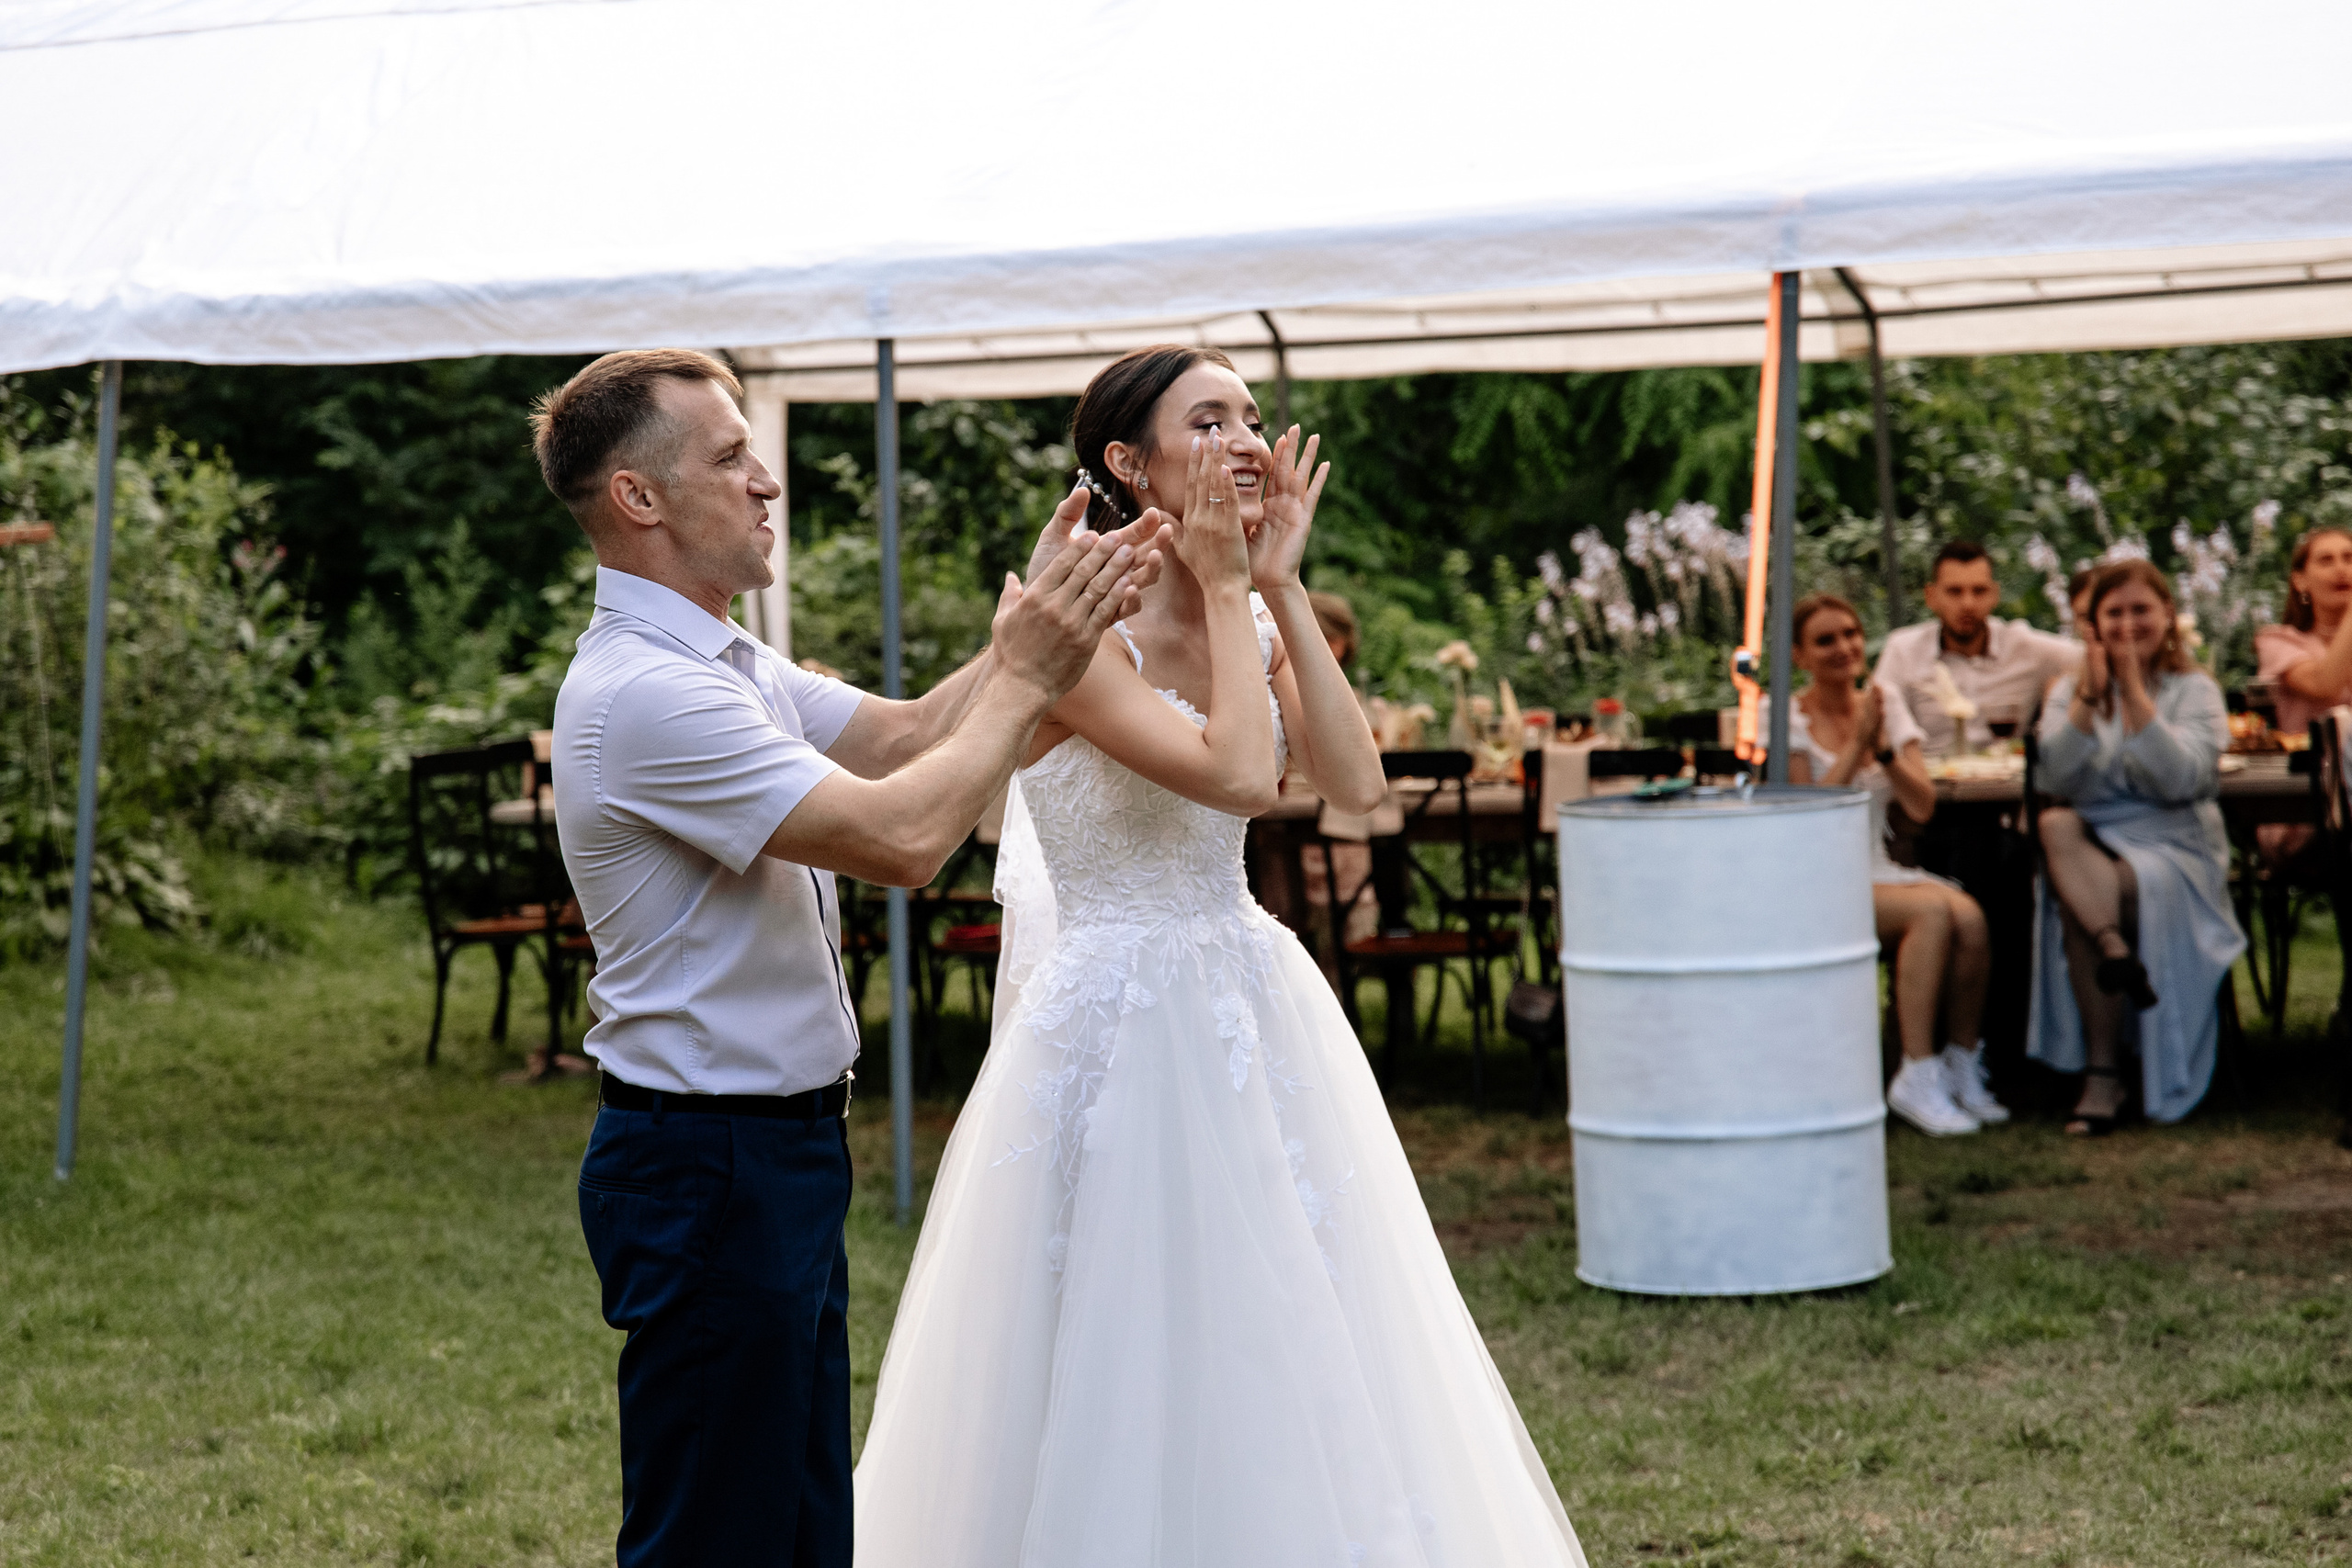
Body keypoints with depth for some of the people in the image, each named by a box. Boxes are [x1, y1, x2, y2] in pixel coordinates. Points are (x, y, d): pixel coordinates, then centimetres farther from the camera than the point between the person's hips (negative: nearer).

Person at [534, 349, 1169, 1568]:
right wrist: (1025, 681, -13)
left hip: (778, 1155, 10)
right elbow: (903, 836, -25)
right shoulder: (642, 691, -21)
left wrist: (1048, 616, -3)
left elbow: (909, 734, 8)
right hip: (709, 1171, -10)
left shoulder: (726, 665, 13)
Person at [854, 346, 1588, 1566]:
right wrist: (1225, 586, -16)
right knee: (1135, 1373, 2)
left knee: (1292, 1366, 14)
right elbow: (1238, 774, -27)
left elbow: (1357, 783, -8)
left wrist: (1282, 588, -8)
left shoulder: (1254, 618, 7)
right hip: (1121, 1030, -7)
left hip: (1254, 1010, 7)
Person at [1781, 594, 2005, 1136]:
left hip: (1881, 868, 5)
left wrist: (1883, 749, -15)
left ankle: (1963, 1066, -12)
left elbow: (1922, 804, 0)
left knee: (1969, 917, -27)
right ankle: (1917, 1078, -27)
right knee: (1932, 910, -32)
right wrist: (1855, 745, -14)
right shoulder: (1787, 720, -1)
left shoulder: (1886, 709, 12)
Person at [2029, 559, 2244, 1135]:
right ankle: (2119, 952, -42)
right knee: (2056, 827, -33)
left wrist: (2134, 693, -18)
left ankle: (2102, 1072, -26)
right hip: (2091, 843, 3)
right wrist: (2090, 696, -14)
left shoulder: (2194, 691, 4)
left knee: (2073, 900, -32)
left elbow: (2181, 781, -15)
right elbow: (2056, 779, -6)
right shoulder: (2071, 689, 12)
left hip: (2174, 848, -3)